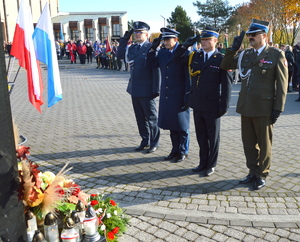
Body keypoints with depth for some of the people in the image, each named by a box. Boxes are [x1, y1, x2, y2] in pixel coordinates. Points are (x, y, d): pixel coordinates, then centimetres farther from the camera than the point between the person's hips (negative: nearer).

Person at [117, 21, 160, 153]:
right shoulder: (132, 48, 11)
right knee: (140, 117, 15)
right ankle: (145, 141, 28)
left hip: (146, 90, -7)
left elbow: (156, 70, -14)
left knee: (151, 117, 6)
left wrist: (156, 89, -17)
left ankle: (154, 143, 19)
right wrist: (125, 38, 6)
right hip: (134, 89, 7)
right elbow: (119, 55, 14)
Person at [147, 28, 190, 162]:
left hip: (179, 96, -6)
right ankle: (175, 150, 27)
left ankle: (183, 151, 19)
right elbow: (150, 64, 7)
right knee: (171, 125, 13)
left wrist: (187, 97, -14)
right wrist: (153, 48, -2)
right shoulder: (162, 53, 9)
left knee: (181, 125, 5)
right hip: (166, 95, 6)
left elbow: (188, 76, -11)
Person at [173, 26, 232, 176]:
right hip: (197, 104, 5)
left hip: (212, 105, -5)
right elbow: (177, 57, 17)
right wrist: (186, 45, 1)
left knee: (212, 136, 10)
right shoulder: (195, 56, 7)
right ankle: (203, 162, 30)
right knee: (201, 135, 15)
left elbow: (226, 84, -9)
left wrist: (224, 105, -12)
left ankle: (211, 165, 23)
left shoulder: (221, 59, -8)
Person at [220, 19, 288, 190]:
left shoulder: (276, 55, -5)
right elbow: (225, 66, 16)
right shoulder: (245, 55, 9)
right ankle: (253, 172, 29)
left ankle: (262, 175, 24)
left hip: (264, 108, -5)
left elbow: (282, 83, -6)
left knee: (264, 144, 8)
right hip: (246, 107, 5)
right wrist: (234, 48, 2)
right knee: (249, 143, 13)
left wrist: (278, 108, -11)